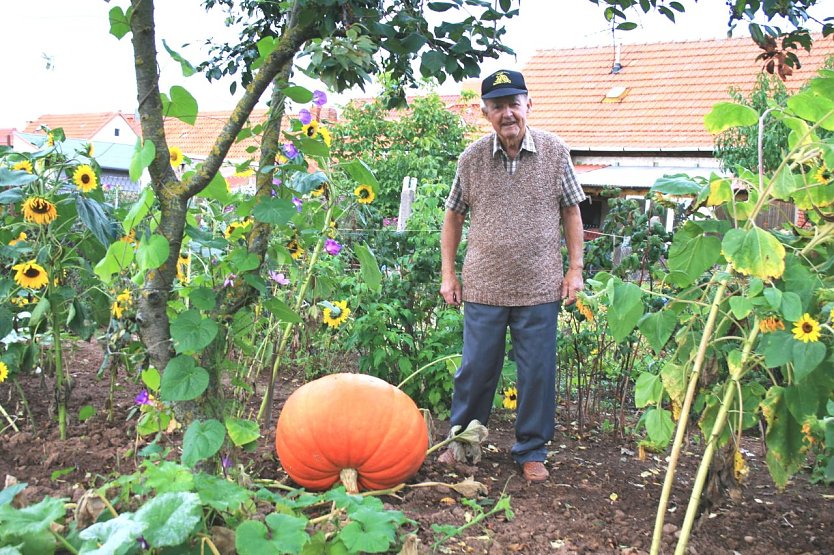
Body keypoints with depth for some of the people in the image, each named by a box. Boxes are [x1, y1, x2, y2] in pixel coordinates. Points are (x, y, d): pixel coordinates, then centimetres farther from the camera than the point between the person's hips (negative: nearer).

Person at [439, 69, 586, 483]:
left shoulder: (555, 152, -2)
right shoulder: (472, 158, -1)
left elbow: (571, 212, 6)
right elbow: (453, 217, 9)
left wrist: (575, 268, 1)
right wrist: (448, 273, 5)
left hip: (540, 289, 0)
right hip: (483, 287, 1)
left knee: (537, 373, 7)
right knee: (475, 369, 10)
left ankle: (531, 452, 23)